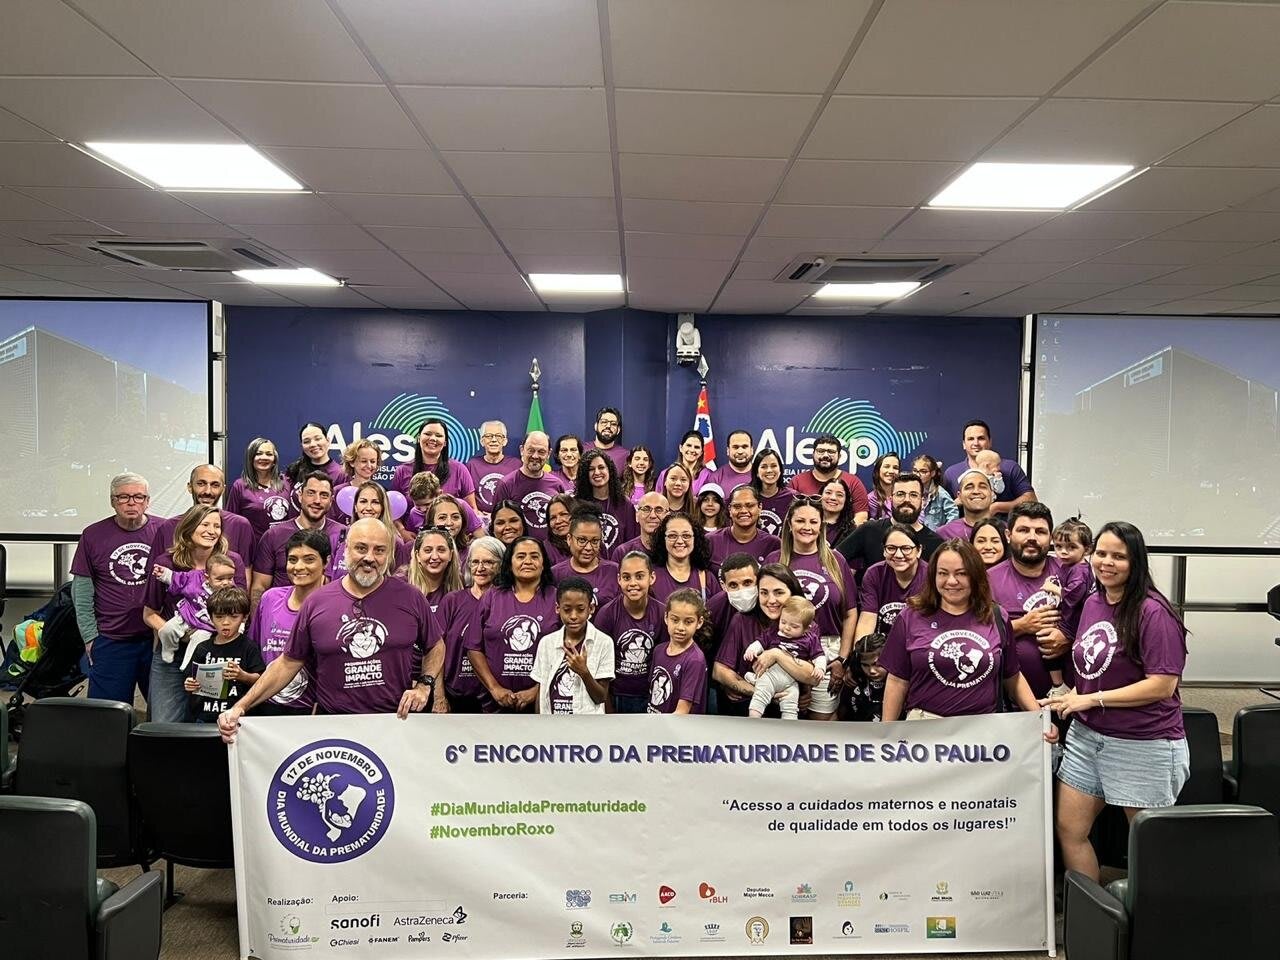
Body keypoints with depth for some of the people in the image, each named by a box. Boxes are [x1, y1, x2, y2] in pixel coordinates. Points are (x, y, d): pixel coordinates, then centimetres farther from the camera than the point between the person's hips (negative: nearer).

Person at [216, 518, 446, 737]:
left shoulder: (410, 598, -3)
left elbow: (436, 647, 9)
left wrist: (424, 686, -7)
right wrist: (240, 708, -2)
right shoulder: (316, 603, -1)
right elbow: (288, 663, 4)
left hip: (399, 721, 0)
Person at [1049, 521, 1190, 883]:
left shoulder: (1153, 612, -16)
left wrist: (1092, 699, -18)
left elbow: (1162, 685, -20)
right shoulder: (1092, 602, 6)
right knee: (1068, 829, 9)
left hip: (1144, 744, -7)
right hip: (1087, 734, 7)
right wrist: (1074, 696, 0)